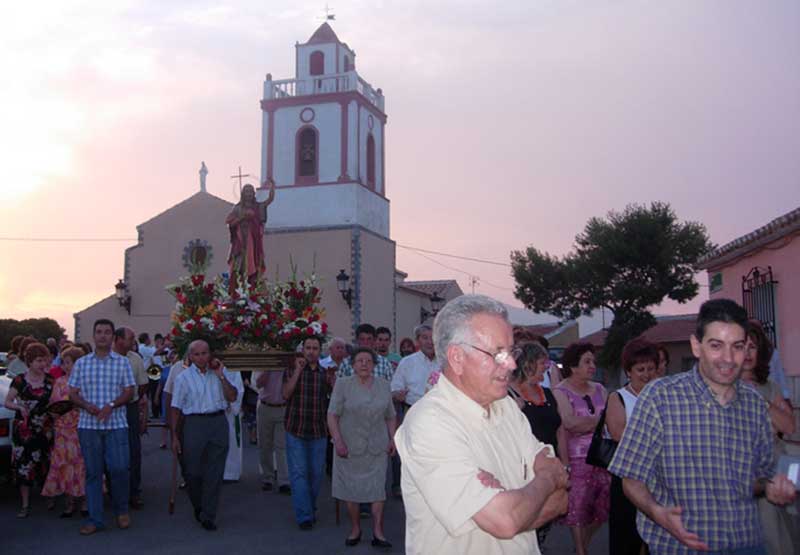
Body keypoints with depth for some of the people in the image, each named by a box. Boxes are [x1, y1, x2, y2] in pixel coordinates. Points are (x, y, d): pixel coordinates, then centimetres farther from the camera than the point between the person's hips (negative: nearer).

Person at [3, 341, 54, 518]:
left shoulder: (51, 380, 3)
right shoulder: (19, 381, -2)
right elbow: (7, 402, 3)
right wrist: (18, 406, -15)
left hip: (45, 430, 1)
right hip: (23, 430, -1)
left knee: (46, 465, 2)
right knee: (23, 465, 0)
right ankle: (25, 505, 11)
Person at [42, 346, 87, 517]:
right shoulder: (59, 382, 12)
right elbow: (53, 405, 12)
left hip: (82, 428, -3)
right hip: (63, 429, 4)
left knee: (82, 463, -1)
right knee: (65, 463, 3)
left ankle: (84, 499, 11)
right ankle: (71, 500, 13)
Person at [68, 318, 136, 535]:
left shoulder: (122, 362, 6)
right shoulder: (81, 363, 9)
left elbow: (129, 392, 3)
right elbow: (73, 393, 7)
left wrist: (111, 405, -14)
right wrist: (88, 406, -12)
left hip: (116, 424, -1)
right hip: (88, 425, 1)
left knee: (119, 468, -8)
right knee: (93, 472, 5)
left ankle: (121, 510, 15)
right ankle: (95, 519, 14)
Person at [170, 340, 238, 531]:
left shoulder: (221, 372, 7)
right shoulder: (184, 377, 2)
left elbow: (232, 397, 0)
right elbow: (176, 408, 3)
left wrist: (220, 376, -8)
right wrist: (174, 436, 0)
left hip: (218, 422, 1)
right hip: (194, 422, -1)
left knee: (214, 473, 2)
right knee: (193, 471, 3)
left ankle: (208, 516, 13)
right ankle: (198, 506, 31)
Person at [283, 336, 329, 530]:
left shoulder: (326, 373, 8)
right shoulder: (291, 370, 2)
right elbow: (286, 393, -15)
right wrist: (297, 371, -17)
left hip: (318, 431, 2)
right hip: (295, 429, -2)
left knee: (317, 473, 9)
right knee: (299, 473, -4)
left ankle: (311, 509, 28)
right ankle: (304, 516, 0)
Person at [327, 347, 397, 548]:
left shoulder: (383, 385, 8)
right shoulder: (343, 384, -1)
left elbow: (390, 417, 14)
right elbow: (332, 415, -5)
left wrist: (393, 439, 4)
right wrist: (338, 441, -13)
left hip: (377, 448, 2)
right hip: (350, 447, -2)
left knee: (377, 488, -1)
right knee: (351, 489, 5)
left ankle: (378, 532, 5)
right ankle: (355, 529, 21)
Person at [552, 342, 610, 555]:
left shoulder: (599, 389, 12)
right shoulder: (560, 392, -5)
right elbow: (570, 423, -19)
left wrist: (584, 425, -11)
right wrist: (599, 420, -8)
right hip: (577, 459, -5)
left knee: (603, 507, 9)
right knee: (577, 508, 1)